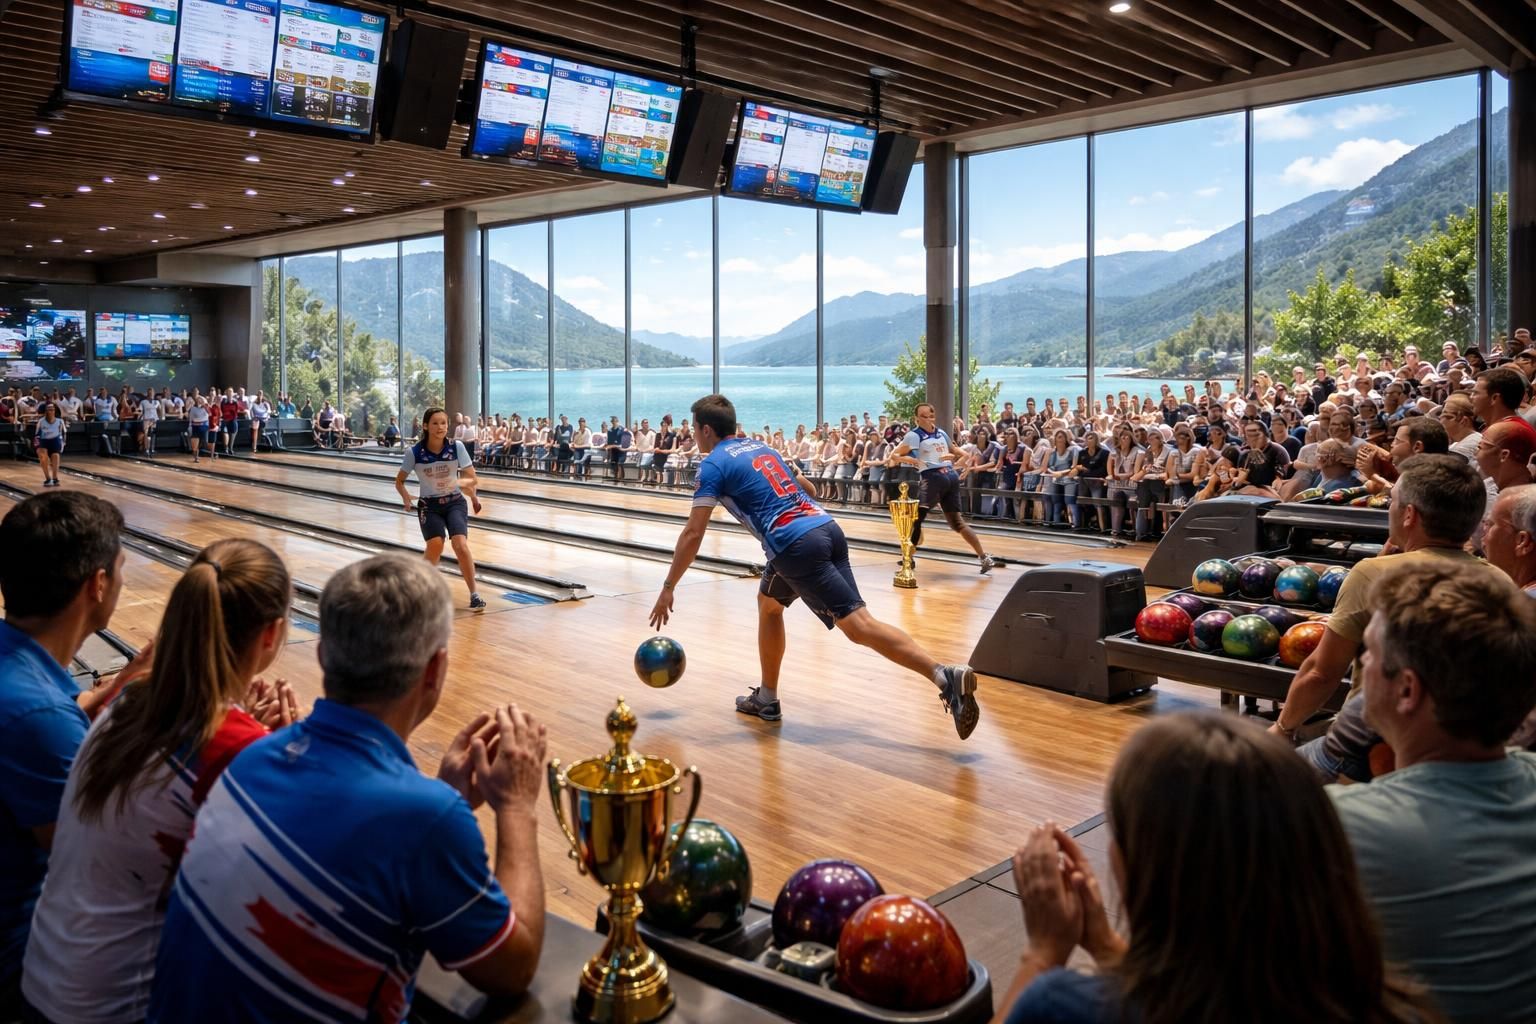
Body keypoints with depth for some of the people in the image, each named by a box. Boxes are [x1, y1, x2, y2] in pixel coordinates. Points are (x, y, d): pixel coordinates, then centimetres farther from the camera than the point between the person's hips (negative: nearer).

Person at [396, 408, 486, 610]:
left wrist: (457, 483, -23)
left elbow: (473, 479, -6)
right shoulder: (414, 452, -12)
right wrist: (406, 497, -16)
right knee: (435, 545, -22)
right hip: (429, 505, 0)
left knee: (461, 545, -22)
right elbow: (399, 481, 1)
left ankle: (474, 594, -10)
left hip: (454, 502, 1)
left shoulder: (457, 447, -11)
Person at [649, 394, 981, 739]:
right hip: (827, 527, 8)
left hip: (797, 545, -8)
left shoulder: (713, 465, 2)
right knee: (769, 602, 20)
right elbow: (809, 489, 31)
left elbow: (693, 534, -2)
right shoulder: (761, 447, 24)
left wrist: (668, 588, 5)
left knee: (859, 625, -7)